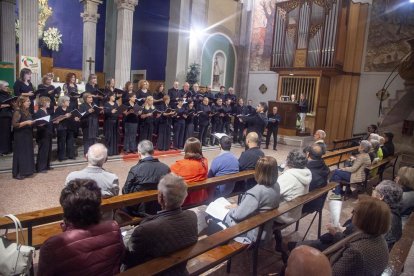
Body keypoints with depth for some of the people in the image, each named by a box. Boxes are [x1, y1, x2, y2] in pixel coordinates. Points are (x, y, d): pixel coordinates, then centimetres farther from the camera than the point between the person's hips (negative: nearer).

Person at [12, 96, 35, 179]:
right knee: (20, 153, -3)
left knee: (28, 153, 11)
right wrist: (26, 122, -24)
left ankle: (25, 171, 21)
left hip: (27, 135, 8)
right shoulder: (17, 111, -14)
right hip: (20, 136, -8)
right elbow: (14, 124, -21)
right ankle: (17, 173, 5)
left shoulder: (27, 111, 12)